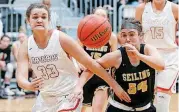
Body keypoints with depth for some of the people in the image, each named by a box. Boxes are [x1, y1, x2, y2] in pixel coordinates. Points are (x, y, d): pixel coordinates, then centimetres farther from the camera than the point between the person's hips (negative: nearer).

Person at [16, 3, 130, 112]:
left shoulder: (62, 39, -17)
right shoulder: (26, 46, -7)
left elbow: (90, 63, -15)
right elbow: (21, 77, -17)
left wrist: (114, 85, -16)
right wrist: (29, 85, -43)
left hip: (68, 95, -5)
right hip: (45, 97, 5)